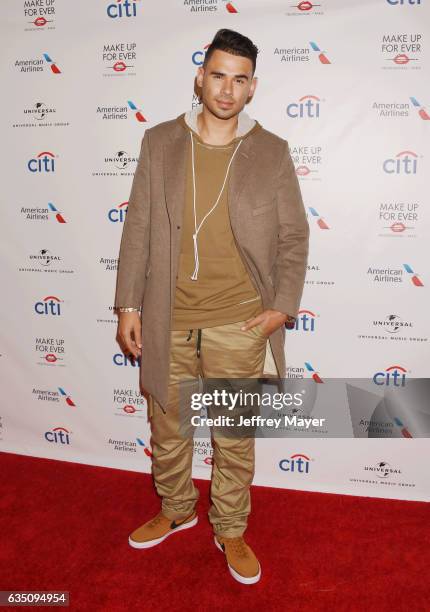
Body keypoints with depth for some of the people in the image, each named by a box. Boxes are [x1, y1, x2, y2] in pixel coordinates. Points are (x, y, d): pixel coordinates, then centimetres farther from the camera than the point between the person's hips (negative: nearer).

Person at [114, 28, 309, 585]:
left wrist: (283, 307, -7)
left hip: (239, 326, -1)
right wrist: (129, 304, 0)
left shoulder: (272, 152, 0)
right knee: (167, 428, 18)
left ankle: (231, 532, 36)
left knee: (235, 437, 12)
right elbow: (138, 228, 3)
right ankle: (175, 511, 45)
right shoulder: (159, 142, 2)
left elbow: (294, 237, 3)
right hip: (167, 322, 2)